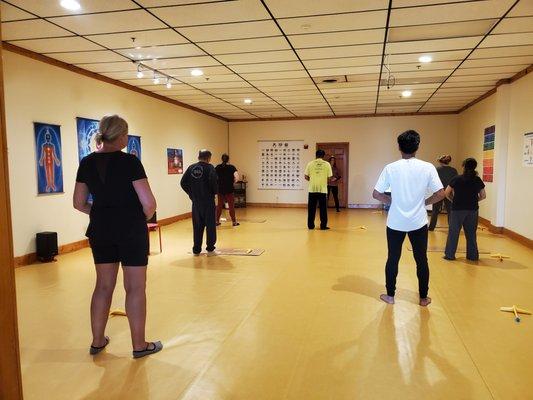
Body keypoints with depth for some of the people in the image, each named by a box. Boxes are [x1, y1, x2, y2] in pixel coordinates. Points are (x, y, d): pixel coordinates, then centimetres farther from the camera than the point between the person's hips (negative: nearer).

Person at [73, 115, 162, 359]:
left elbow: (79, 203, 8)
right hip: (131, 230, -5)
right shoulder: (129, 162, -14)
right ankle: (139, 345, 15)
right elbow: (149, 203, -17)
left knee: (103, 285, 16)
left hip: (100, 230, 6)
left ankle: (97, 342, 27)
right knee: (135, 287, 5)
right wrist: (143, 218, 3)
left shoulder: (87, 163, 3)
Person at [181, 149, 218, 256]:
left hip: (195, 201, 5)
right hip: (208, 201, -5)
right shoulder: (209, 168, -9)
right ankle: (210, 249, 9)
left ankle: (196, 250, 17)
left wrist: (191, 193, 13)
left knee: (197, 226, 12)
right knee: (210, 225, 6)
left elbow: (183, 182, 4)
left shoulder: (191, 168, 5)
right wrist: (215, 192, -2)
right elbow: (213, 182, -21)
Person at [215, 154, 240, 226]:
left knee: (219, 205, 13)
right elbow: (237, 177, -17)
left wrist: (218, 181, 10)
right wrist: (233, 181, 1)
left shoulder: (217, 167, 4)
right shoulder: (231, 167, -5)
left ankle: (217, 221, 17)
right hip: (229, 189, -3)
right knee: (231, 205, 5)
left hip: (220, 189, 3)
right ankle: (234, 222, 11)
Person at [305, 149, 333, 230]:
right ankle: (323, 225, 8)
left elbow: (306, 176, 3)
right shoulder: (327, 164, 0)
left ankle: (310, 225, 13)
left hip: (312, 189, 1)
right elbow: (329, 177, 0)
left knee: (311, 208, 8)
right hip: (323, 189, -1)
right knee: (323, 208, 6)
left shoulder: (310, 164, 2)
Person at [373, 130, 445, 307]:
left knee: (393, 259, 12)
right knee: (421, 260, 14)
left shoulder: (390, 168, -7)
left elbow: (376, 194, -8)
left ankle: (390, 295, 22)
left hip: (395, 223, 0)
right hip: (418, 223, 0)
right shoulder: (428, 167, -7)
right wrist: (425, 202, 8)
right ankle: (423, 297, 25)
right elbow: (440, 194, -9)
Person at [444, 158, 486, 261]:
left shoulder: (457, 179, -8)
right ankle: (473, 255, 19)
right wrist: (474, 200, 15)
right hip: (472, 210, 3)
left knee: (453, 232, 6)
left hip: (458, 209, -3)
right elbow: (483, 196, 5)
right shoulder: (478, 180, 0)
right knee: (471, 233, 12)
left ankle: (449, 254, 9)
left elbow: (447, 193, -5)